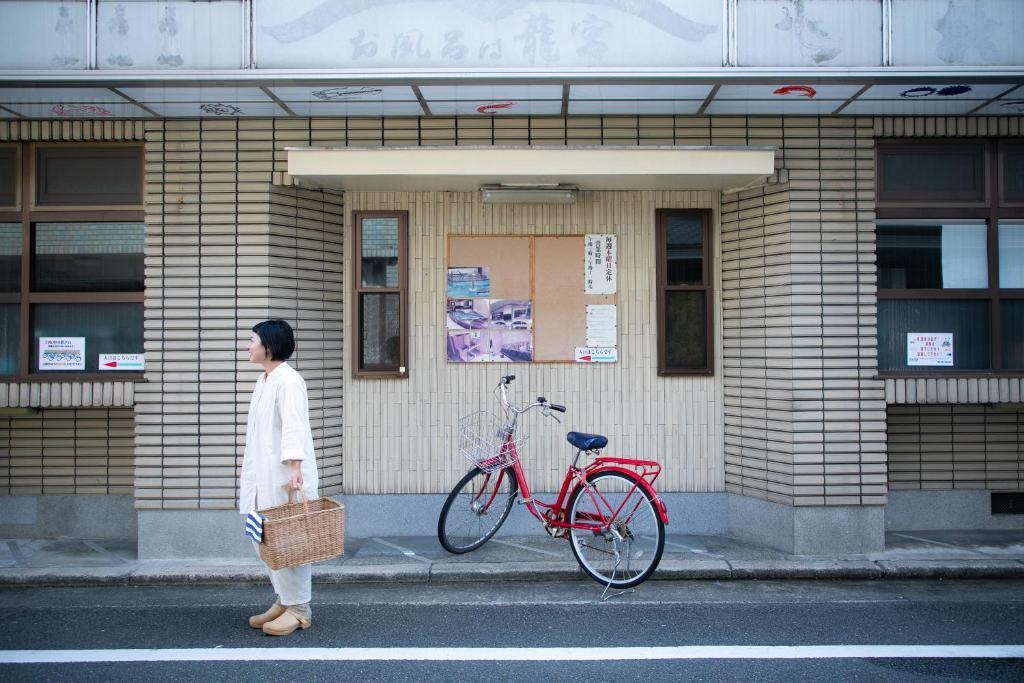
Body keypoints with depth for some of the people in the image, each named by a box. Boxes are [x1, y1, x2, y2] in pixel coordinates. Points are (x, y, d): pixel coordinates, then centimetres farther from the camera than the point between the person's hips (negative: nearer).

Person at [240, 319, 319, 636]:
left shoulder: (288, 380, -13)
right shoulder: (264, 380, 16)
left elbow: (294, 426, -23)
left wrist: (295, 468, -31)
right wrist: (251, 474, 23)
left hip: (284, 476, -10)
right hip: (263, 476, 10)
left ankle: (299, 609, 9)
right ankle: (284, 600, 26)